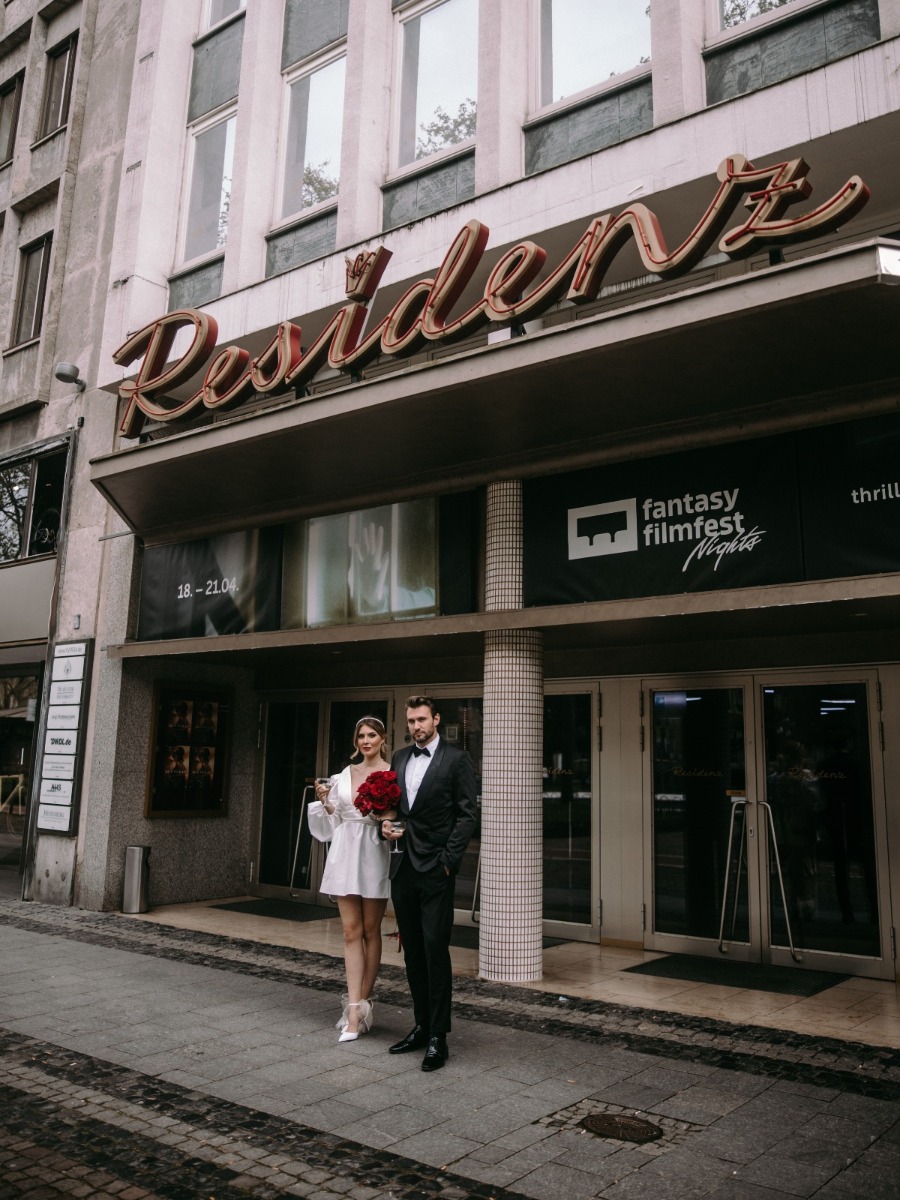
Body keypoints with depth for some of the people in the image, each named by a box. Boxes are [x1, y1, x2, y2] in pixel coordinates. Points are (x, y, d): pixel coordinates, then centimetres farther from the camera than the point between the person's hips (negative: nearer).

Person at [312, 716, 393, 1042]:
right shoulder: (347, 773, 12)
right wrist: (325, 800, 0)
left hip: (375, 853, -4)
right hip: (346, 852, 4)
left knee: (370, 930, 7)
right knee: (351, 931, 2)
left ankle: (362, 1002, 18)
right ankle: (355, 1010, 3)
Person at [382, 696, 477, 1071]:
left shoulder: (456, 760, -5)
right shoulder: (399, 758, 13)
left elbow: (467, 813, -8)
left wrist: (448, 861, -13)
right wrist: (386, 823, -1)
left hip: (435, 871, -6)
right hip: (403, 869, 6)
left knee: (435, 951, -5)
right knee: (413, 951, 13)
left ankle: (438, 1037, 3)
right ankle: (421, 1026, 25)